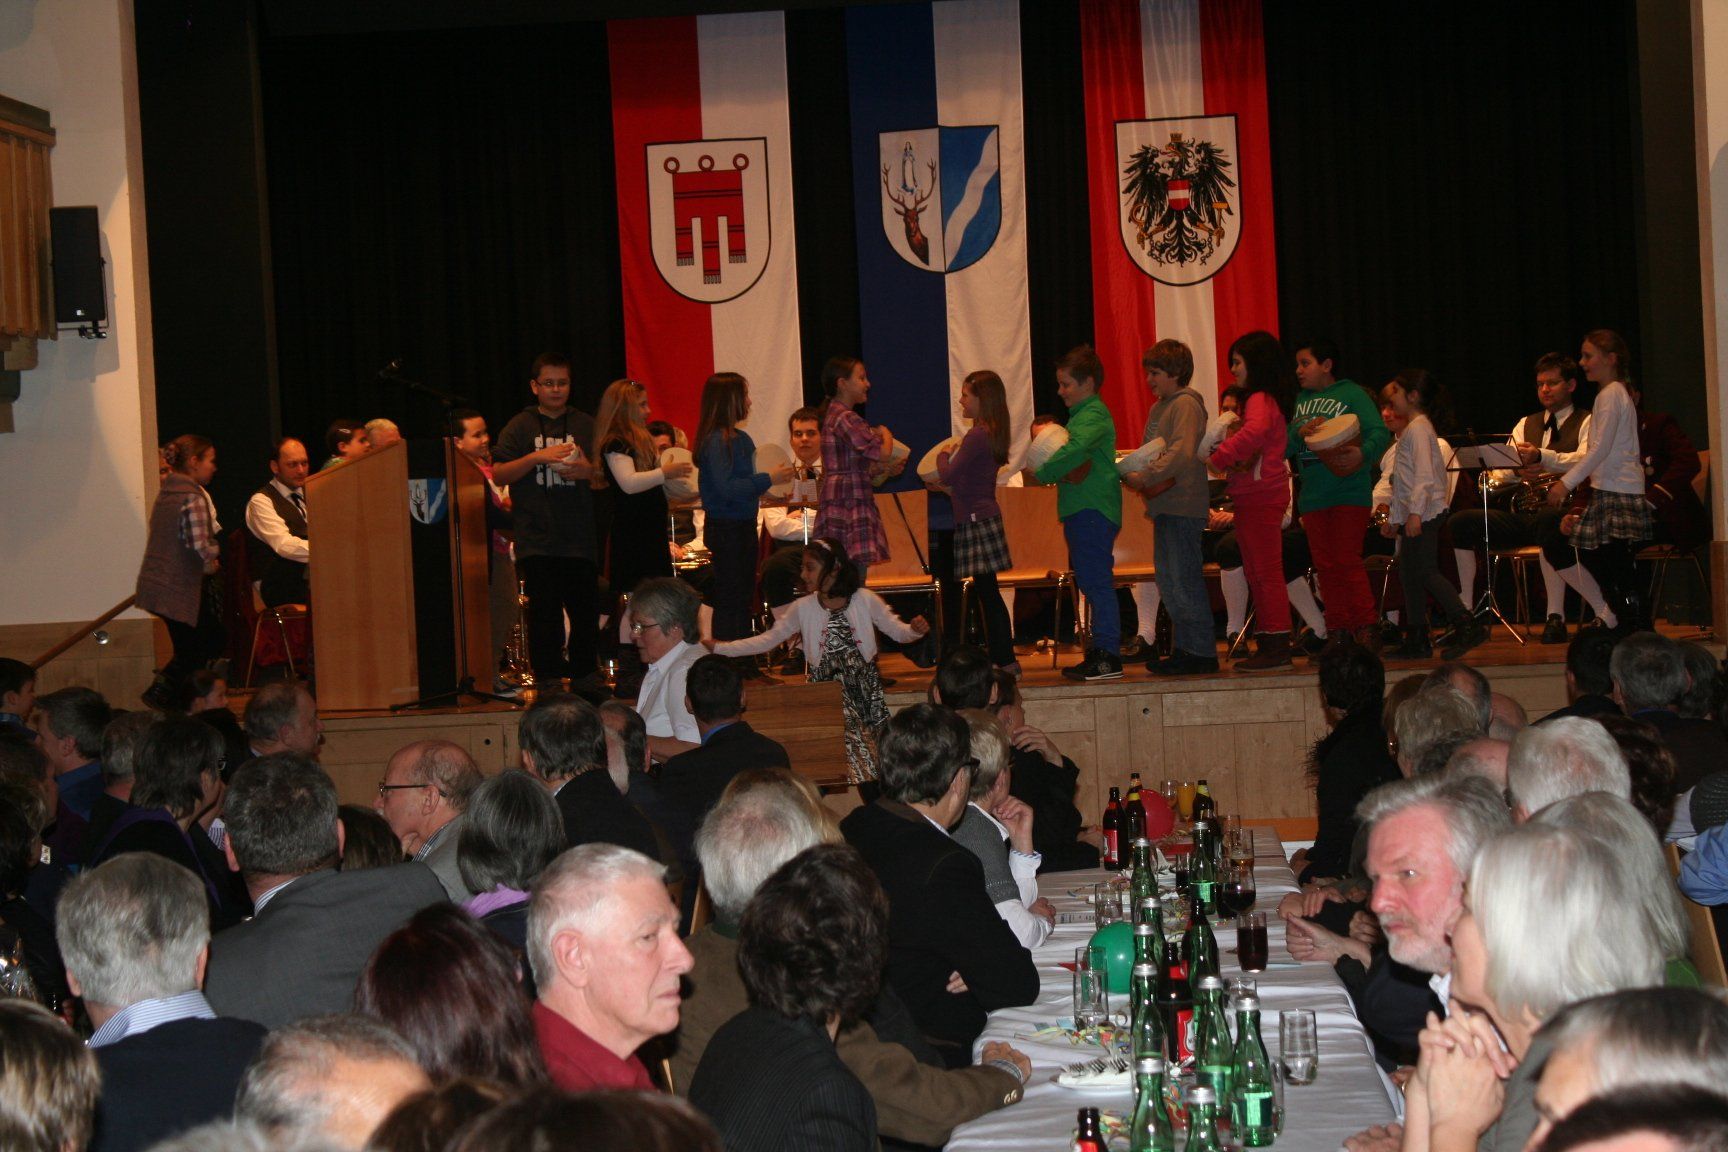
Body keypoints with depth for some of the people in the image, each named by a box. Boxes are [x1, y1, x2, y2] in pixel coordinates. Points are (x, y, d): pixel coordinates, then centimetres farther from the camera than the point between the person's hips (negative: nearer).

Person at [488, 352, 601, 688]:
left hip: (580, 538, 2)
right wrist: (537, 457, -15)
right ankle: (548, 682, 3)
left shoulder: (586, 426, 12)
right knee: (544, 614, -3)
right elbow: (499, 475, -2)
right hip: (537, 540, -2)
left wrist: (587, 471, -8)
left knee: (586, 612, 2)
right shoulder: (520, 427, 6)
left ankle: (583, 678, 14)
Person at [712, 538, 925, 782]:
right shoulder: (804, 608, 4)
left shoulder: (865, 600, 0)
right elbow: (768, 640, 7)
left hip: (865, 687, 1)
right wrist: (718, 648, 1)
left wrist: (915, 629, -22)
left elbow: (896, 630, 2)